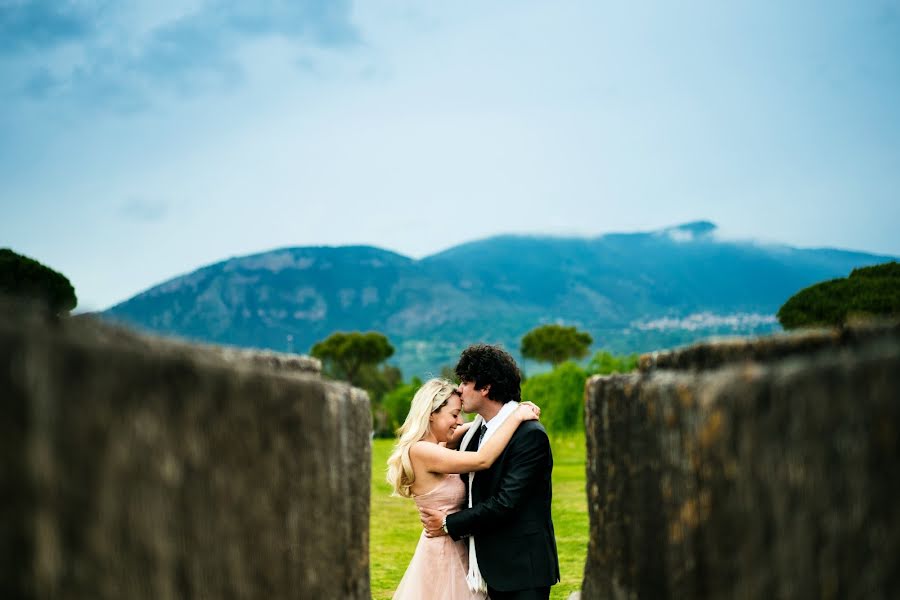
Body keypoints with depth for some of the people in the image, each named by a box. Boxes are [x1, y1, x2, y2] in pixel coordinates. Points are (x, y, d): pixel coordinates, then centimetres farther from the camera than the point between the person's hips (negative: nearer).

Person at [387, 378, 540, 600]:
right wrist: (516, 417, -20)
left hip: (456, 551, 9)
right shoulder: (420, 451, -21)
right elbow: (482, 460, -27)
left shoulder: (436, 449, 6)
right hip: (443, 554, -9)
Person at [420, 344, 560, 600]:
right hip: (491, 566, 8)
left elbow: (505, 503, -20)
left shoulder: (530, 435, -16)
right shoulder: (476, 430, 10)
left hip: (522, 568, -8)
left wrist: (450, 524, -11)